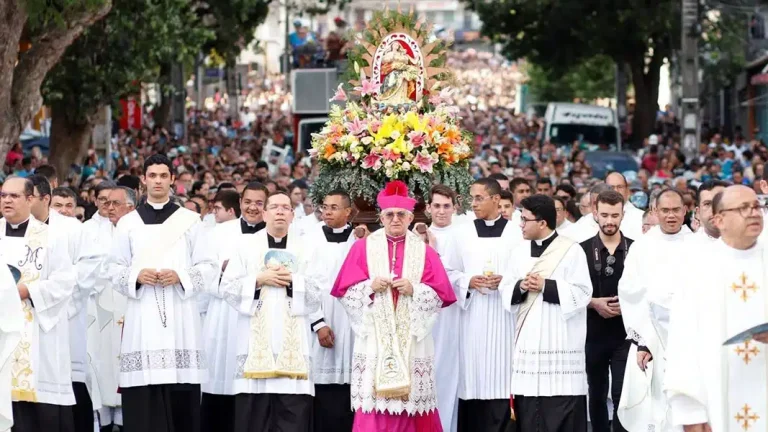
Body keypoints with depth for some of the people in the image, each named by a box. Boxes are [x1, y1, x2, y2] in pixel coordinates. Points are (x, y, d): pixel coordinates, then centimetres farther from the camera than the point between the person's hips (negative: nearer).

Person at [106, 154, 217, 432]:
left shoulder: (190, 220, 8)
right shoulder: (128, 223, 11)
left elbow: (208, 266, 5)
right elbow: (115, 269, 11)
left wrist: (180, 276, -11)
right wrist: (136, 276, -8)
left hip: (180, 315, -1)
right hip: (142, 315, 1)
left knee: (180, 394, -5)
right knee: (143, 398, -6)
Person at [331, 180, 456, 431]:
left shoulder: (424, 252, 8)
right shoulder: (363, 248, 7)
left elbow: (440, 295, 3)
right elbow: (345, 290, 4)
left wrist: (414, 290, -12)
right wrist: (370, 286, -13)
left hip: (412, 339, 1)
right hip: (374, 338, 0)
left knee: (410, 400, -3)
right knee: (374, 400, -8)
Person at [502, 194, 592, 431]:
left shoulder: (571, 251, -5)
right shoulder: (520, 251, 12)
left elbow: (582, 294, -10)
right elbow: (506, 292, 12)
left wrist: (546, 286, -16)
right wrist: (521, 287, -9)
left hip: (560, 344, -5)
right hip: (527, 342, 5)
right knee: (527, 413, 5)